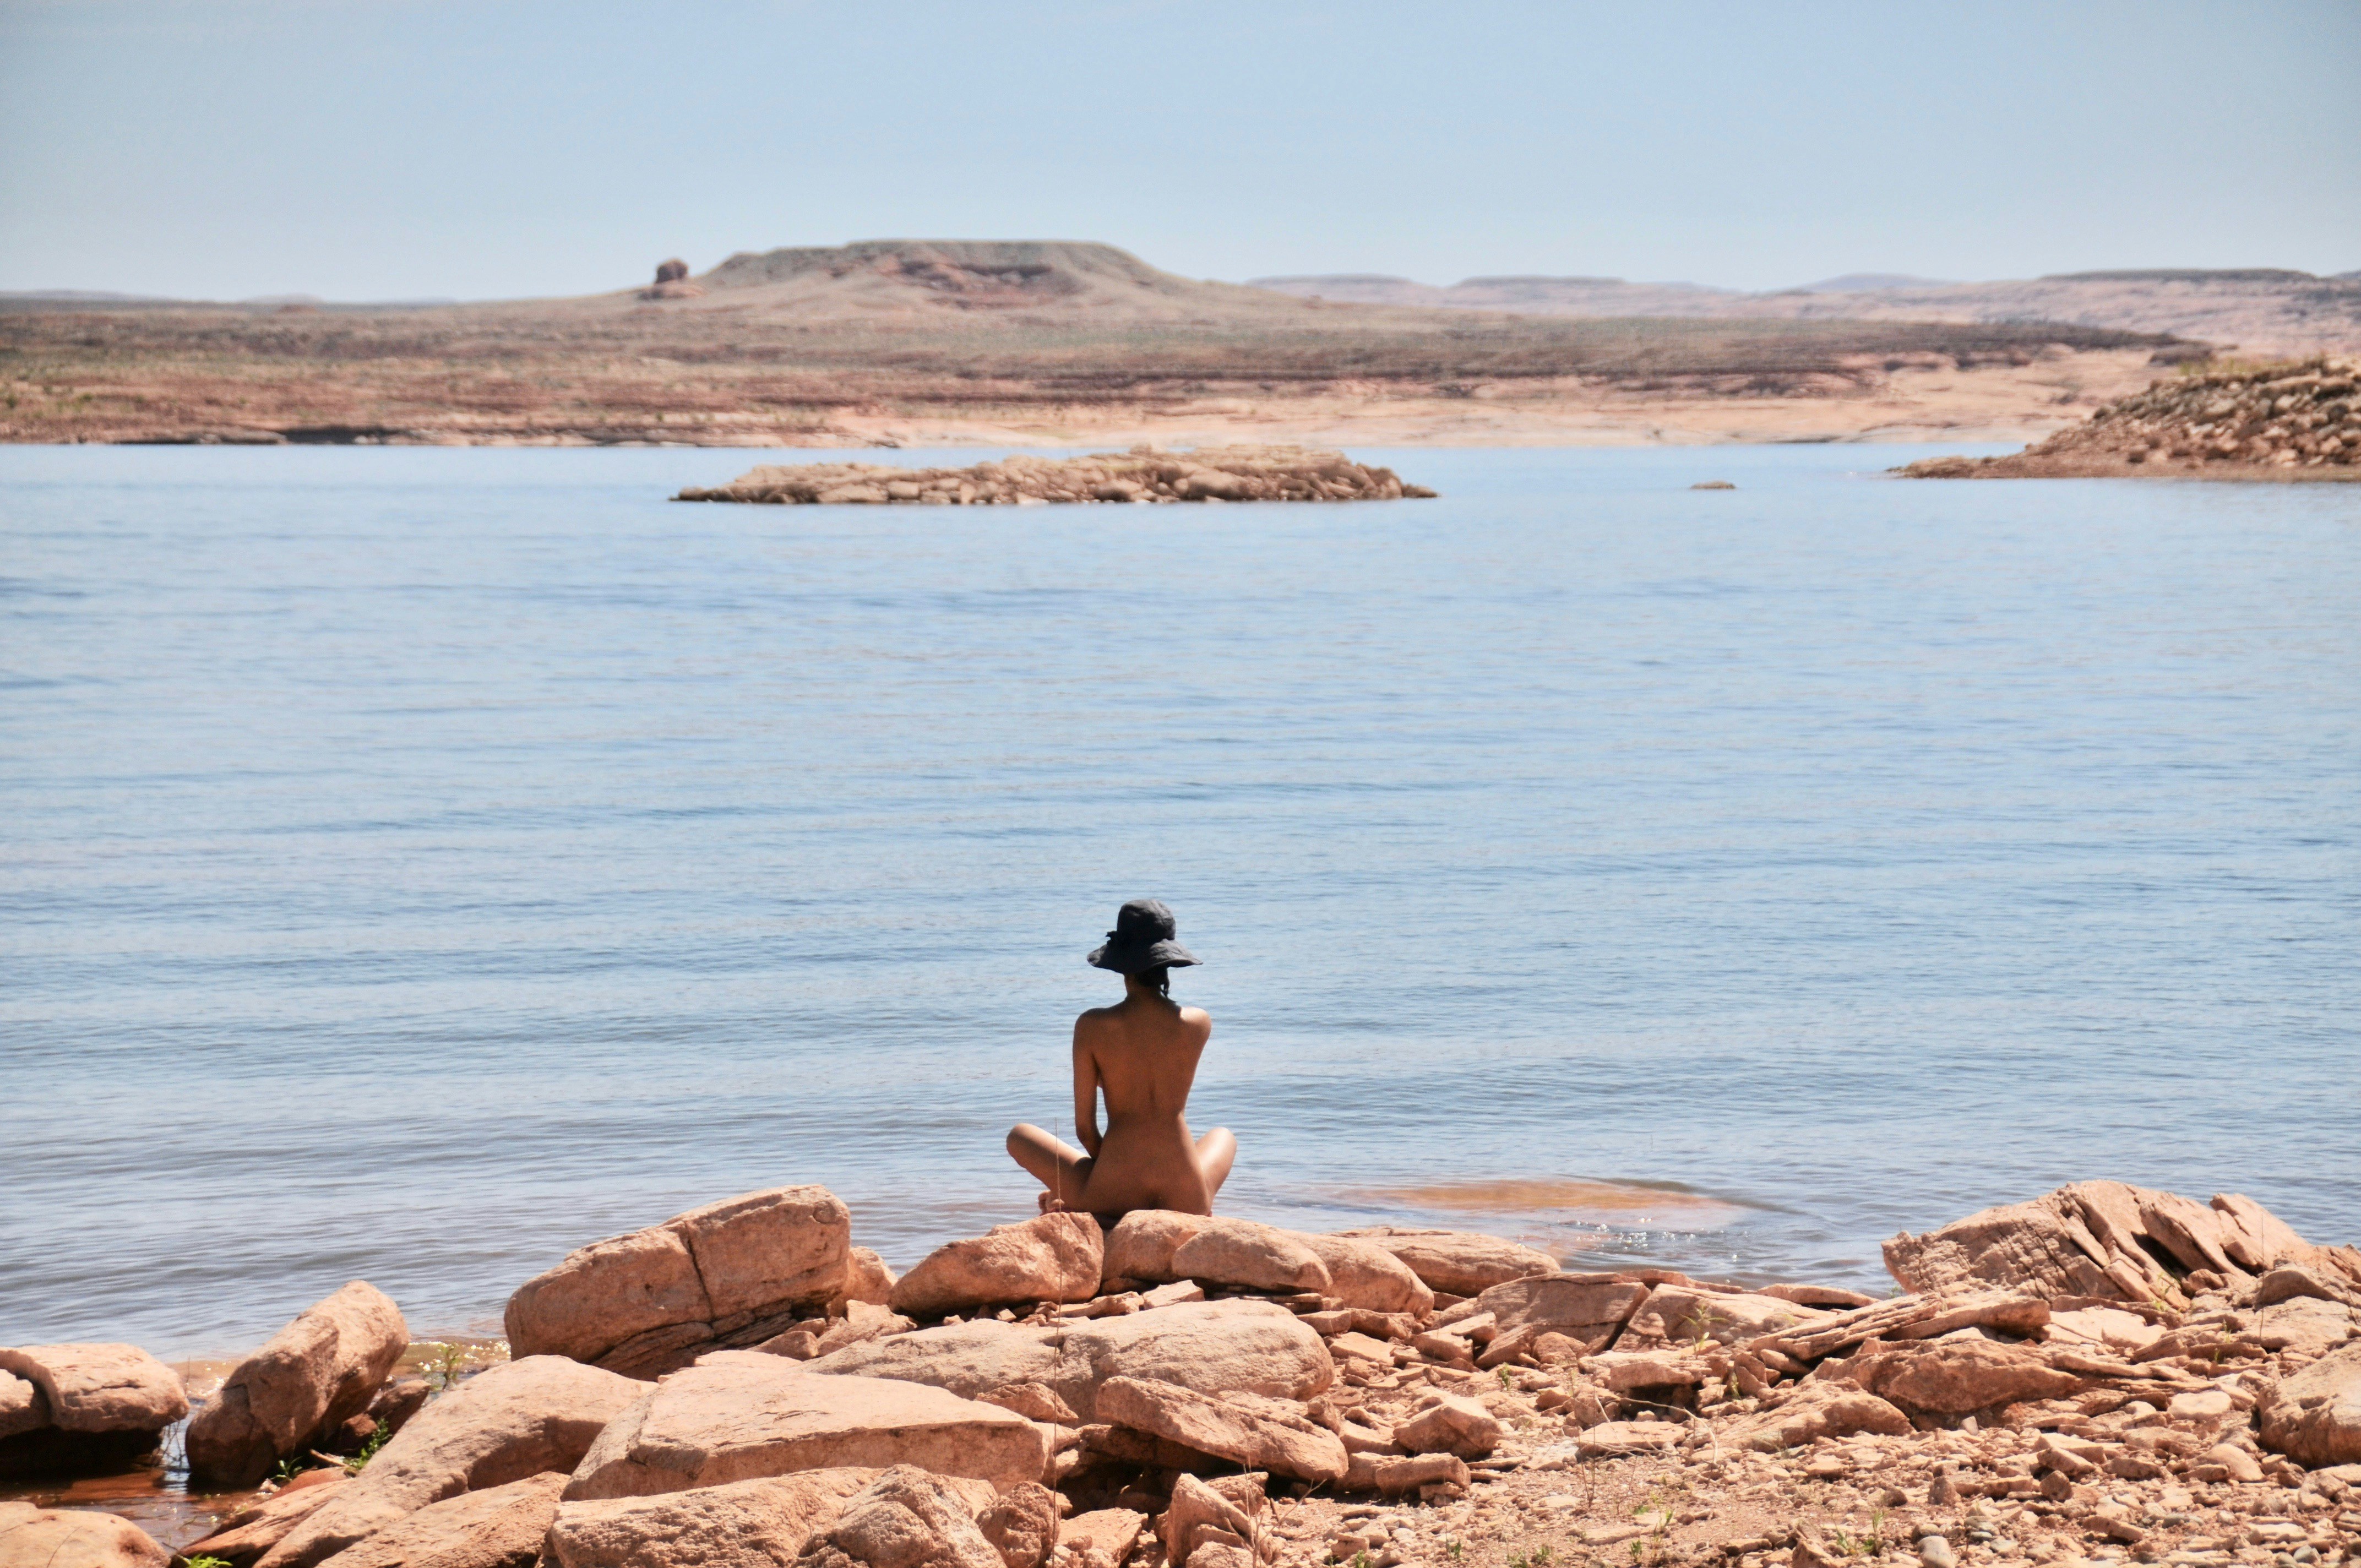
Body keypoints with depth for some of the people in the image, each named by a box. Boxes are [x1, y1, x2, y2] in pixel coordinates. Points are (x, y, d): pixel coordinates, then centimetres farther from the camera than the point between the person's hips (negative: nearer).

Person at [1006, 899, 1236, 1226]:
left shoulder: (1093, 1026, -8)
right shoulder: (1198, 1023, -2)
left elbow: (1085, 1128, -1)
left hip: (1113, 1197, -1)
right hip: (1186, 1201, 1)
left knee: (1019, 1135, 25)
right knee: (1224, 1136, 38)